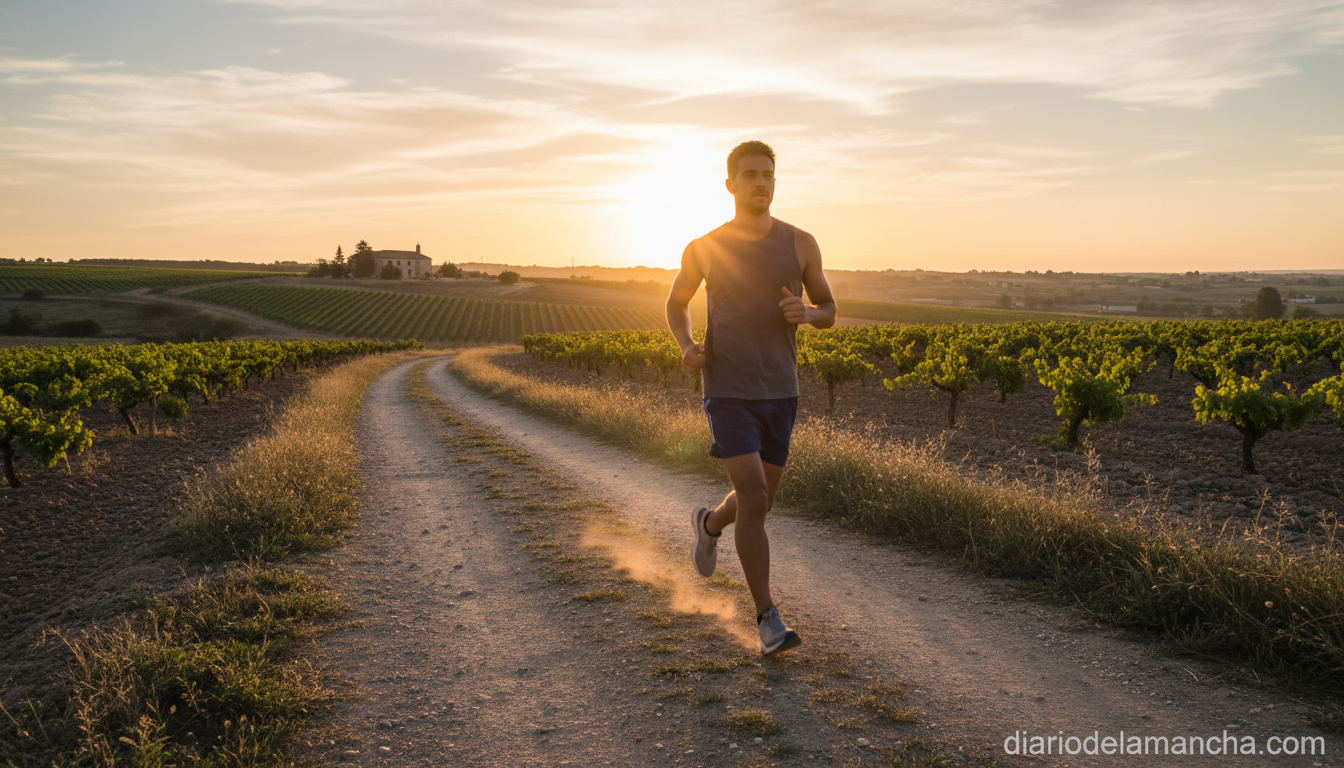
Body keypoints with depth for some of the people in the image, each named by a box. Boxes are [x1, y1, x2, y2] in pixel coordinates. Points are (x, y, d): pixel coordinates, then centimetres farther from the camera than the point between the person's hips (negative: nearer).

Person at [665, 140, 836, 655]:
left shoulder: (801, 244, 0)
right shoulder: (704, 249, -3)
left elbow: (829, 313, 9)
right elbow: (676, 304, 14)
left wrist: (805, 312, -17)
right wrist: (685, 346, -8)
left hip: (779, 392, 3)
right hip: (728, 392, -3)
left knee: (760, 501, 14)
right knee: (753, 499, -15)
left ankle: (709, 523, 49)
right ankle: (768, 620, -4)